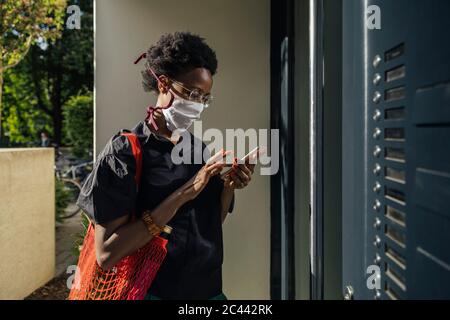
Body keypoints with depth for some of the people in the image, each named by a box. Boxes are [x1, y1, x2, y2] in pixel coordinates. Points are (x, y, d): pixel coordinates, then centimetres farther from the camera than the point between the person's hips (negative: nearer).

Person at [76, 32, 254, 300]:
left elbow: (211, 225, 6)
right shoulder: (125, 151, -15)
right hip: (153, 290, -5)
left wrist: (229, 186, -11)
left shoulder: (199, 149, 1)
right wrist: (182, 194, -26)